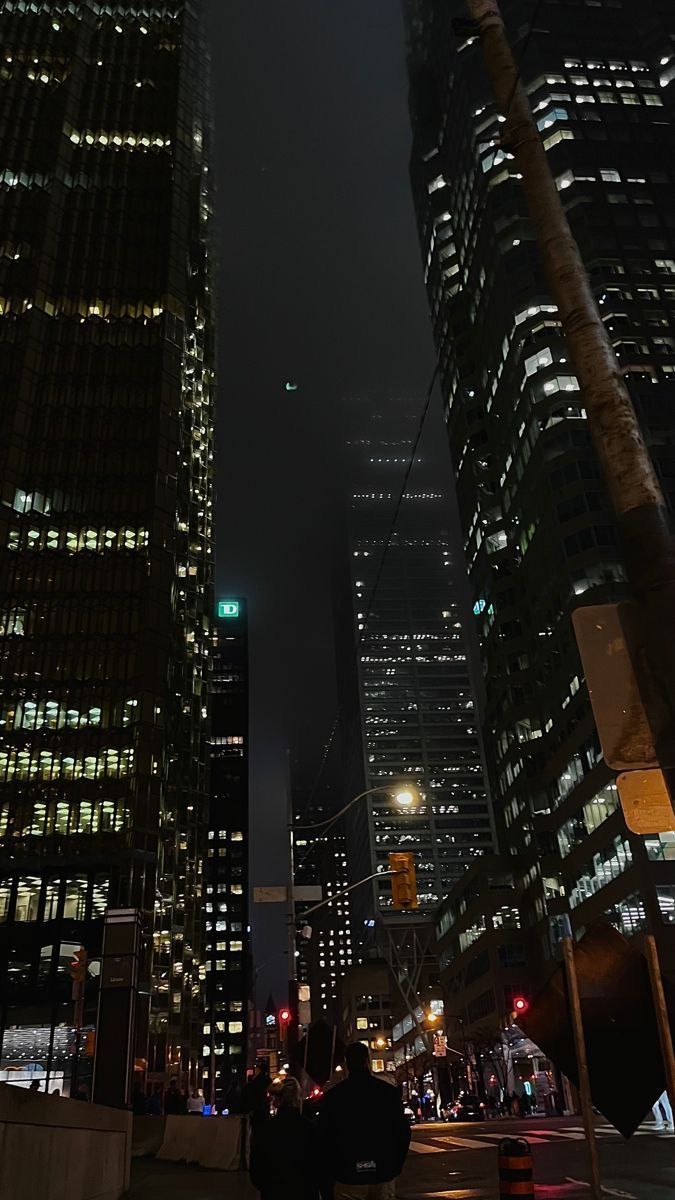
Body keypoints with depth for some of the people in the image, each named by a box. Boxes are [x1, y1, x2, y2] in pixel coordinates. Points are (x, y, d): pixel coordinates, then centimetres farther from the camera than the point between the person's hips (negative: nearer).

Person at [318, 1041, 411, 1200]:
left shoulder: (332, 1096, -4)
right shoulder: (388, 1091, -3)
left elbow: (324, 1138, -1)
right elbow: (403, 1132, 0)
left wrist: (333, 1173, 9)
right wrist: (396, 1168, 11)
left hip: (348, 1178, -1)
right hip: (383, 1176, 1)